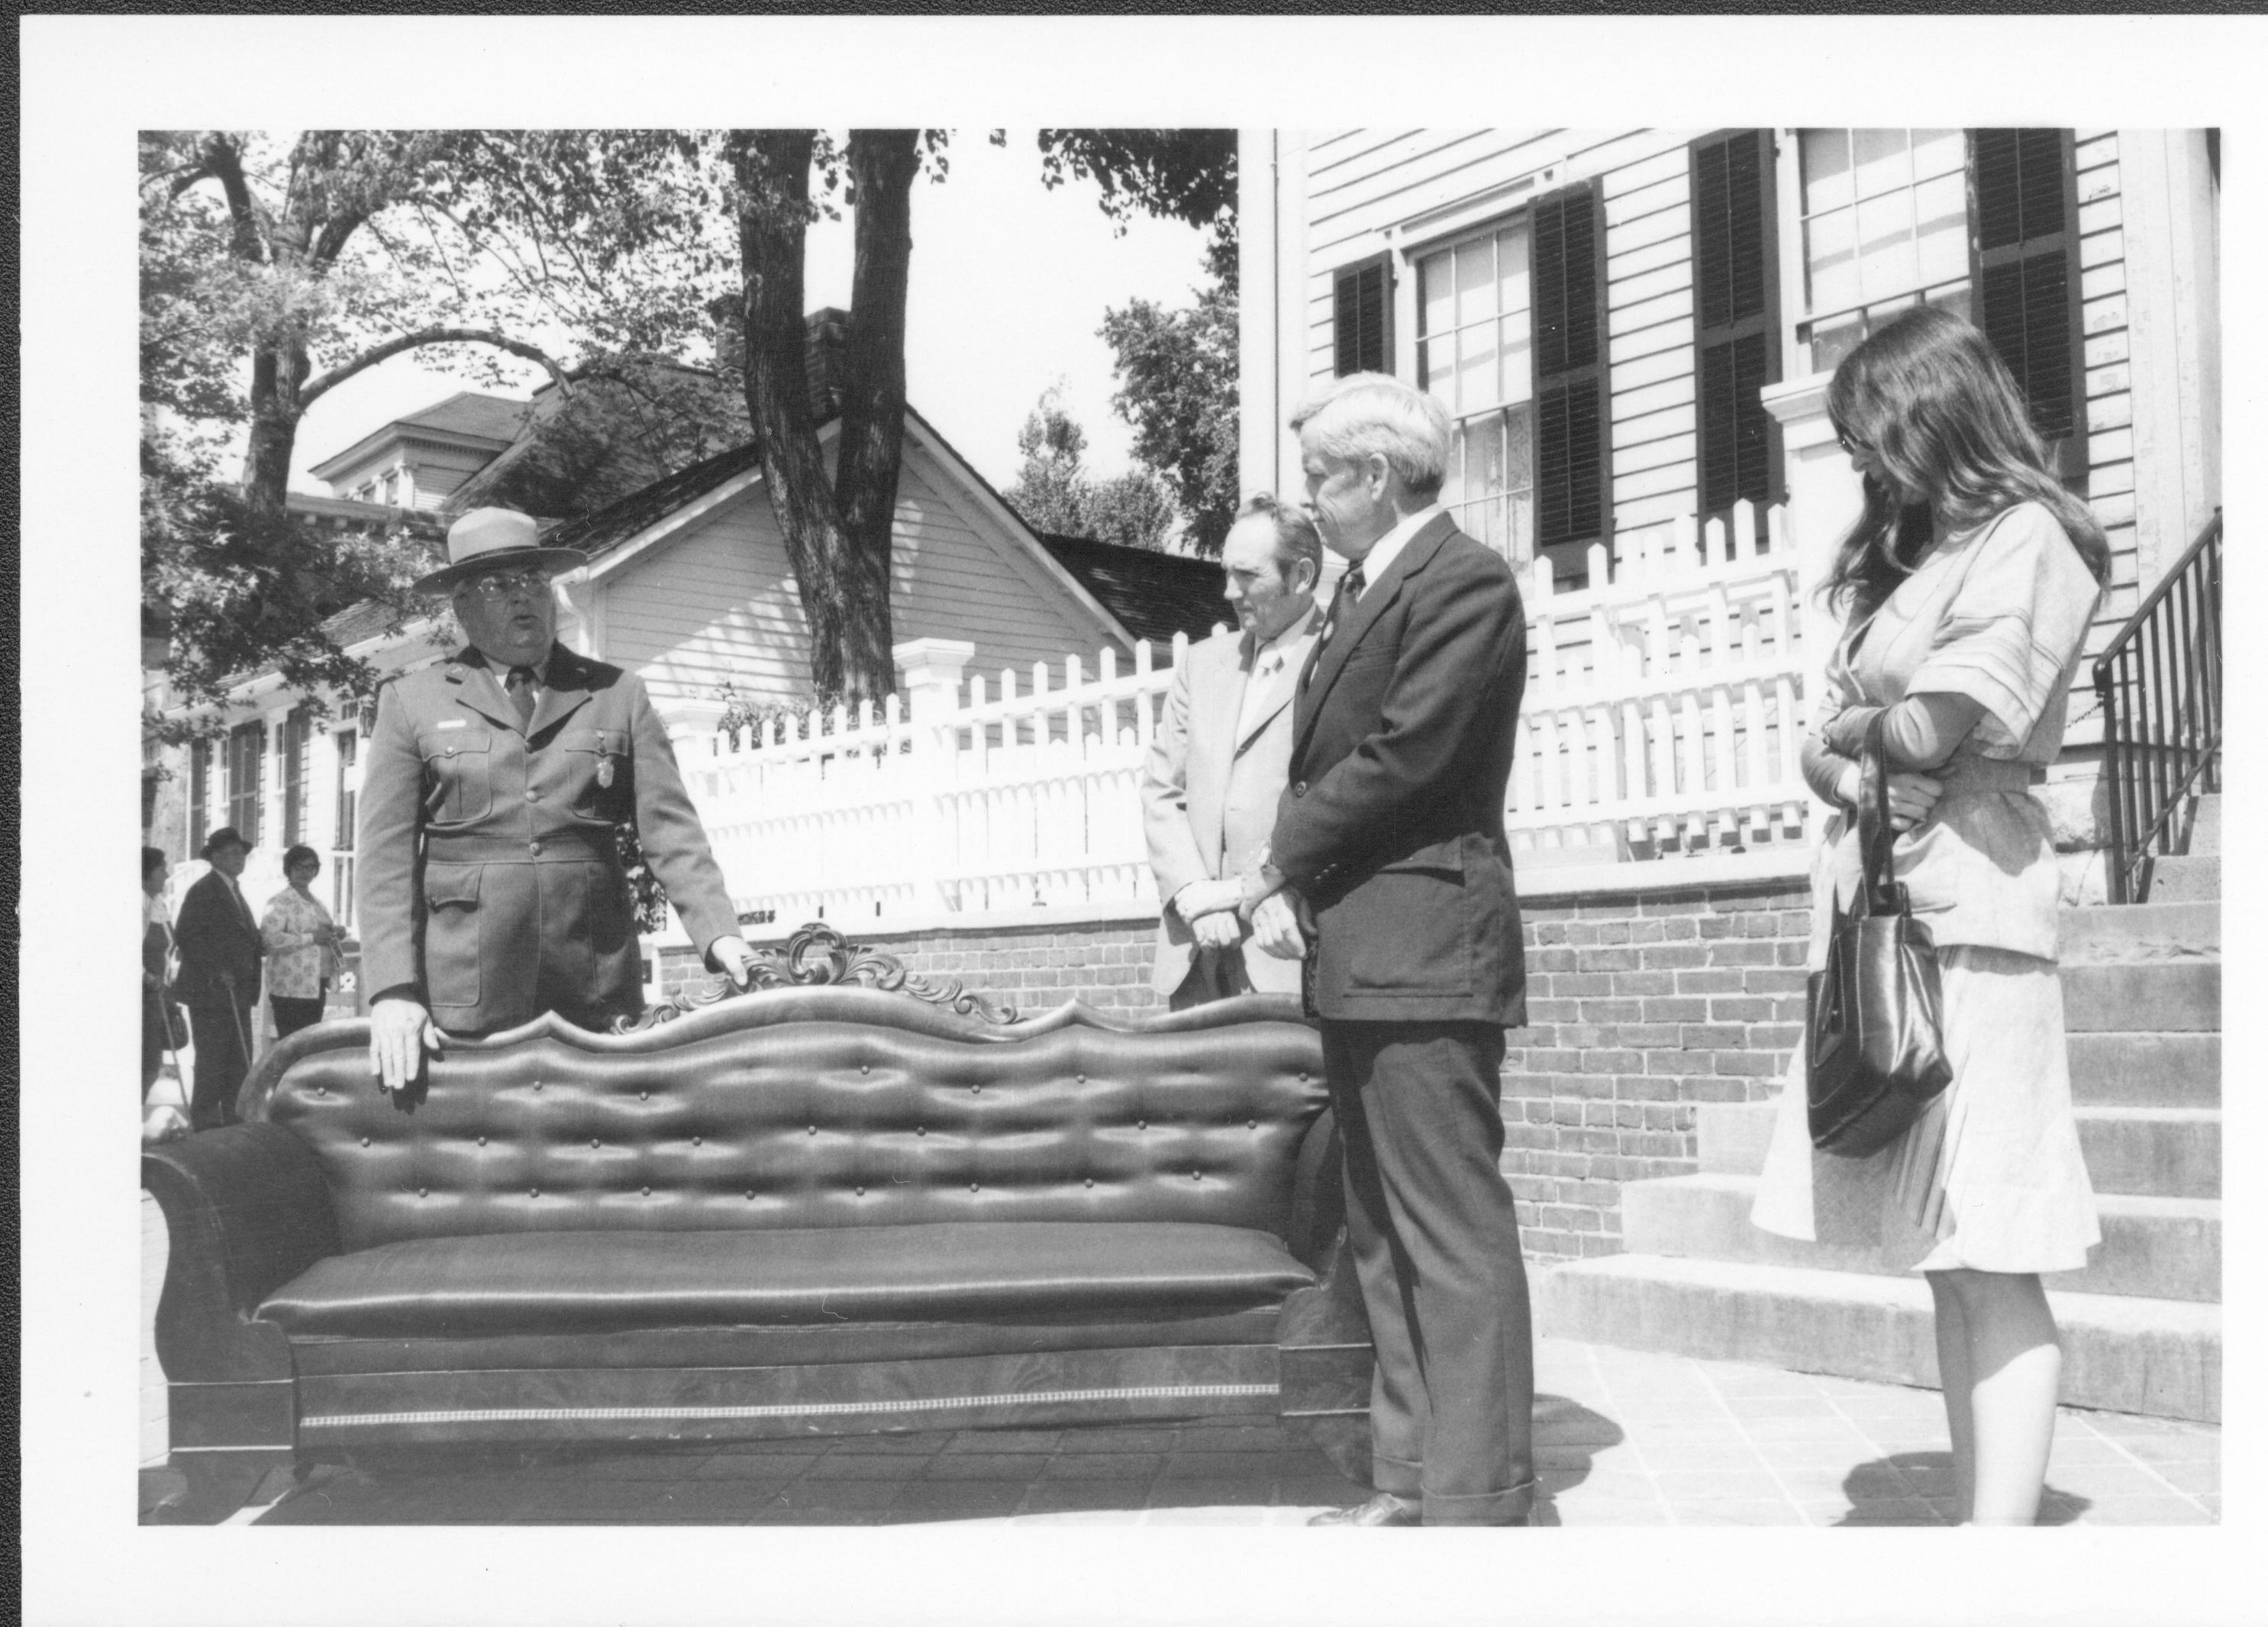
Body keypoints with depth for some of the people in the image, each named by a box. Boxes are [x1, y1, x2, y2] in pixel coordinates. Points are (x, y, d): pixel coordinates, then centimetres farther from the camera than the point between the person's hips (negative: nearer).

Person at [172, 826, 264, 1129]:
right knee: (211, 1064, -5)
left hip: (237, 993, 9)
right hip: (210, 992, -9)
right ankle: (205, 1127, 0)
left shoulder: (233, 890, 20)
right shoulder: (203, 890, -8)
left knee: (240, 1064, 9)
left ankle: (235, 1124, 14)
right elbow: (185, 936, -16)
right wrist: (217, 971, -21)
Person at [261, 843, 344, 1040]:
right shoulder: (279, 903, -6)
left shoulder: (316, 903, 19)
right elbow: (270, 938, -21)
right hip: (292, 989, -8)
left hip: (316, 987, 8)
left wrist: (336, 934, 9)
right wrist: (312, 938, -19)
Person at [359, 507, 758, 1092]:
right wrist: (393, 990, -8)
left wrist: (719, 932, -11)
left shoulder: (618, 695, 11)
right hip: (460, 998, -1)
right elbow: (386, 853, 3)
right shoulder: (411, 702, 9)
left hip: (592, 991, 1)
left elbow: (669, 827, 4)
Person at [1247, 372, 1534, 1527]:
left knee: (1453, 1234, -7)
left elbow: (1401, 755, -17)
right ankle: (1411, 1481, 22)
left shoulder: (1463, 583, -9)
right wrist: (1289, 886, -1)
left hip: (1423, 949, -10)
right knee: (1384, 1236, 13)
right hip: (1355, 955, 10)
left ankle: (1479, 1500, -1)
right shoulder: (1361, 589, 20)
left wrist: (1288, 861, -6)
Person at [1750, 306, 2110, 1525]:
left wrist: (1850, 726, 7)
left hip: (1962, 920, -8)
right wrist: (1849, 757, -5)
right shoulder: (1914, 557, 24)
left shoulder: (2026, 540, -2)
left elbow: (1929, 732, -13)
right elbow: (1825, 754, 17)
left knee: (1989, 1264, -7)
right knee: (1947, 1265, 7)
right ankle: (1976, 1512, 10)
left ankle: (2001, 1528, -4)